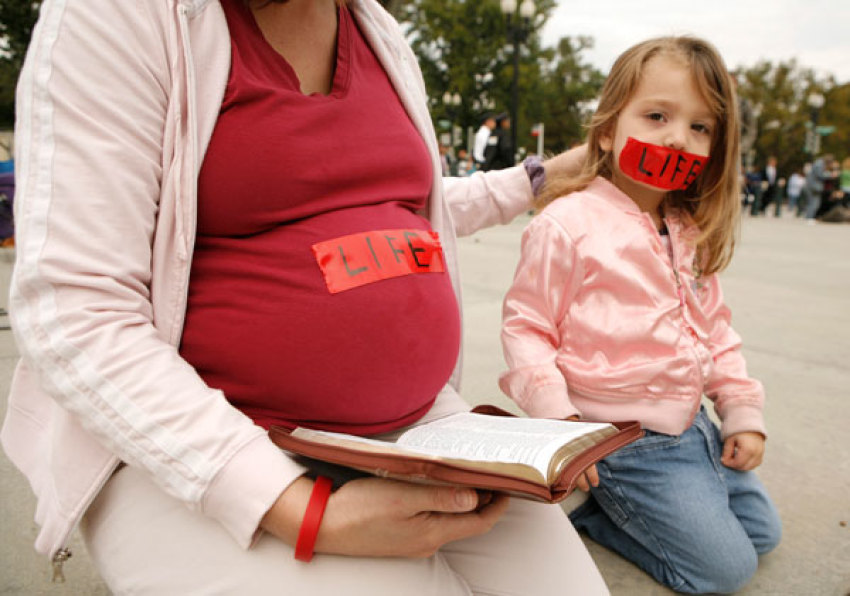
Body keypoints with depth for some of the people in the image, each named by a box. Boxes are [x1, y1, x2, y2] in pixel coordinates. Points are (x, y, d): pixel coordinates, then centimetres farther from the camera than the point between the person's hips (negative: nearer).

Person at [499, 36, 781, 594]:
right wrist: (559, 421, -23)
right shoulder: (566, 224, -19)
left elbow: (716, 329, 14)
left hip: (693, 426, 8)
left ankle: (614, 502, 21)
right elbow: (525, 326, -16)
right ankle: (585, 503, 9)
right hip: (623, 441, -8)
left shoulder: (692, 234, 5)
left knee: (762, 531, 22)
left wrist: (743, 413, 9)